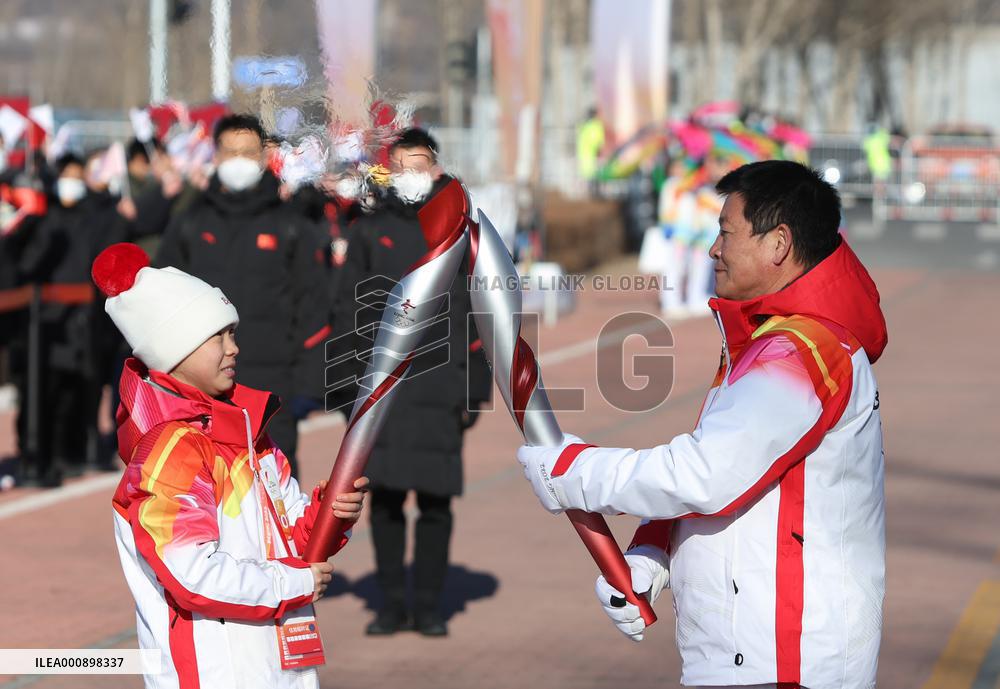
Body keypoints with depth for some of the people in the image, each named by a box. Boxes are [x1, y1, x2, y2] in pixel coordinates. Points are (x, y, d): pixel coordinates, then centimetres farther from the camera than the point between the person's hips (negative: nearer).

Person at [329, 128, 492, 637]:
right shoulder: (370, 231, 10)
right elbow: (347, 310, 9)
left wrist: (475, 389, 1)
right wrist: (347, 385, 1)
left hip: (439, 387, -1)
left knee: (435, 500, 0)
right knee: (384, 497, 1)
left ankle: (429, 606, 9)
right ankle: (392, 604, 11)